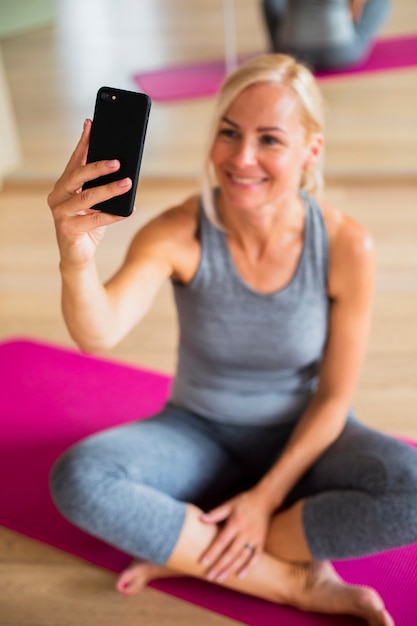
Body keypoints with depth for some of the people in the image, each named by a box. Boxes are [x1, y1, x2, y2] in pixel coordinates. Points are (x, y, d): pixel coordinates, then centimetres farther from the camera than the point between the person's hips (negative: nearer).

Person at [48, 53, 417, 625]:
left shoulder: (347, 247, -20)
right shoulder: (179, 234, -20)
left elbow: (334, 396, -11)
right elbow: (98, 335, -38)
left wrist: (268, 496, -17)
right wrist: (77, 260, -58)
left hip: (304, 438, 0)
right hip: (201, 435, 0)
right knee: (79, 478, -28)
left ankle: (184, 552, -17)